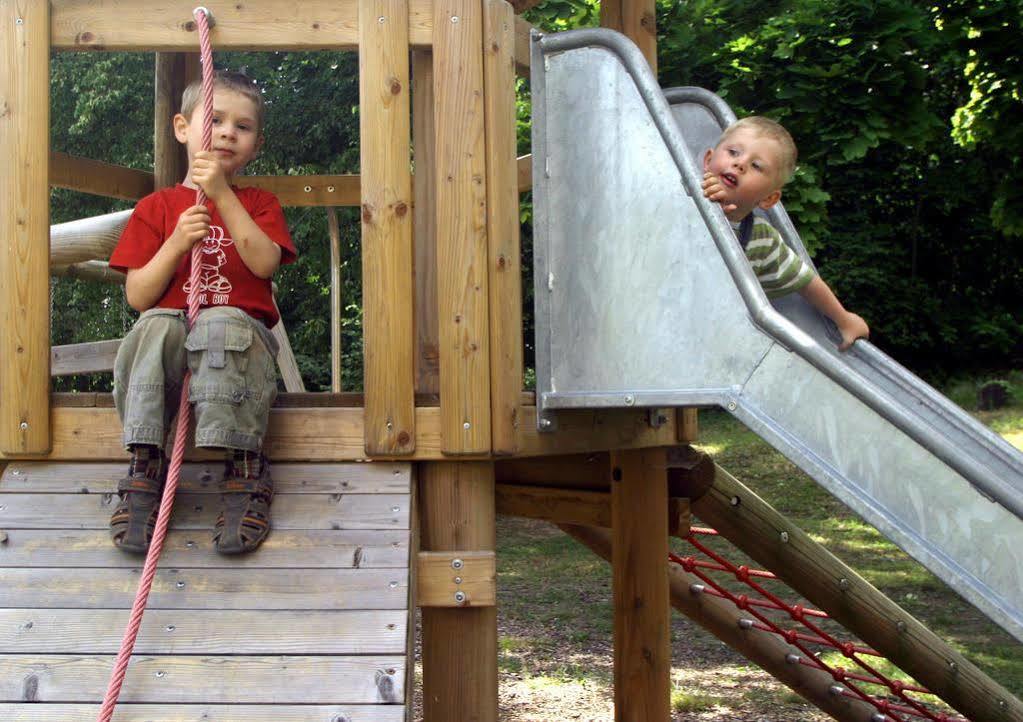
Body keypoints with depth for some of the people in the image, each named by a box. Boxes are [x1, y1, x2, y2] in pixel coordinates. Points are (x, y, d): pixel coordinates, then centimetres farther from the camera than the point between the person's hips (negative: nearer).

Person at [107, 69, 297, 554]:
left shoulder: (258, 203, 17)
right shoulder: (156, 208, 15)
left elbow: (264, 263, -6)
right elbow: (138, 297, 5)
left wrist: (222, 194, -10)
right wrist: (176, 244, -10)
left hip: (240, 336, -1)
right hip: (171, 349, 1)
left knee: (221, 323, -36)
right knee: (156, 324, -34)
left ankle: (244, 469, -34)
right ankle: (145, 465, -31)